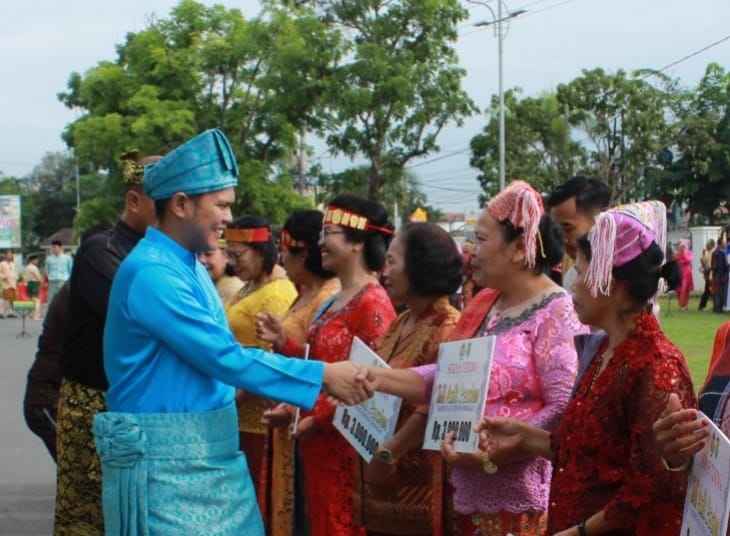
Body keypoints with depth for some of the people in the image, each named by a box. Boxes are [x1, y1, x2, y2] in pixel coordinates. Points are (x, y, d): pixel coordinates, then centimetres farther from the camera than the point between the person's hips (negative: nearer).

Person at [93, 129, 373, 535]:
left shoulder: (190, 268, 13)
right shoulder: (152, 272, -19)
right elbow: (226, 358, -22)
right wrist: (322, 376, -18)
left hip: (212, 453, 9)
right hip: (164, 461, -9)